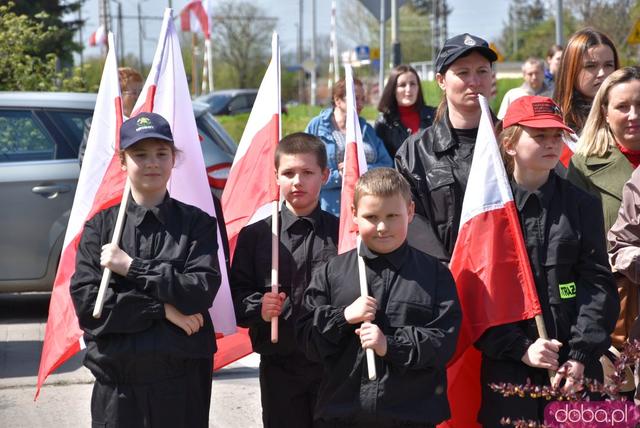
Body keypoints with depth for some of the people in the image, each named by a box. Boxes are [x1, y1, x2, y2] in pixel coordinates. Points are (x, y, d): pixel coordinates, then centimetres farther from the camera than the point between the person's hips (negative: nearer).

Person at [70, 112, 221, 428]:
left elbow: (201, 292, -10)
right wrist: (161, 308, -12)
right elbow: (86, 304, -5)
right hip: (116, 386, 1)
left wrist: (131, 268, -11)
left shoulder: (197, 223, 4)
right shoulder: (100, 226, 5)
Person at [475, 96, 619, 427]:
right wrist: (520, 348, -13)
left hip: (575, 368, 1)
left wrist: (581, 355, -11)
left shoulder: (582, 205, 8)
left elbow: (598, 283, 1)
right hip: (506, 368, -1)